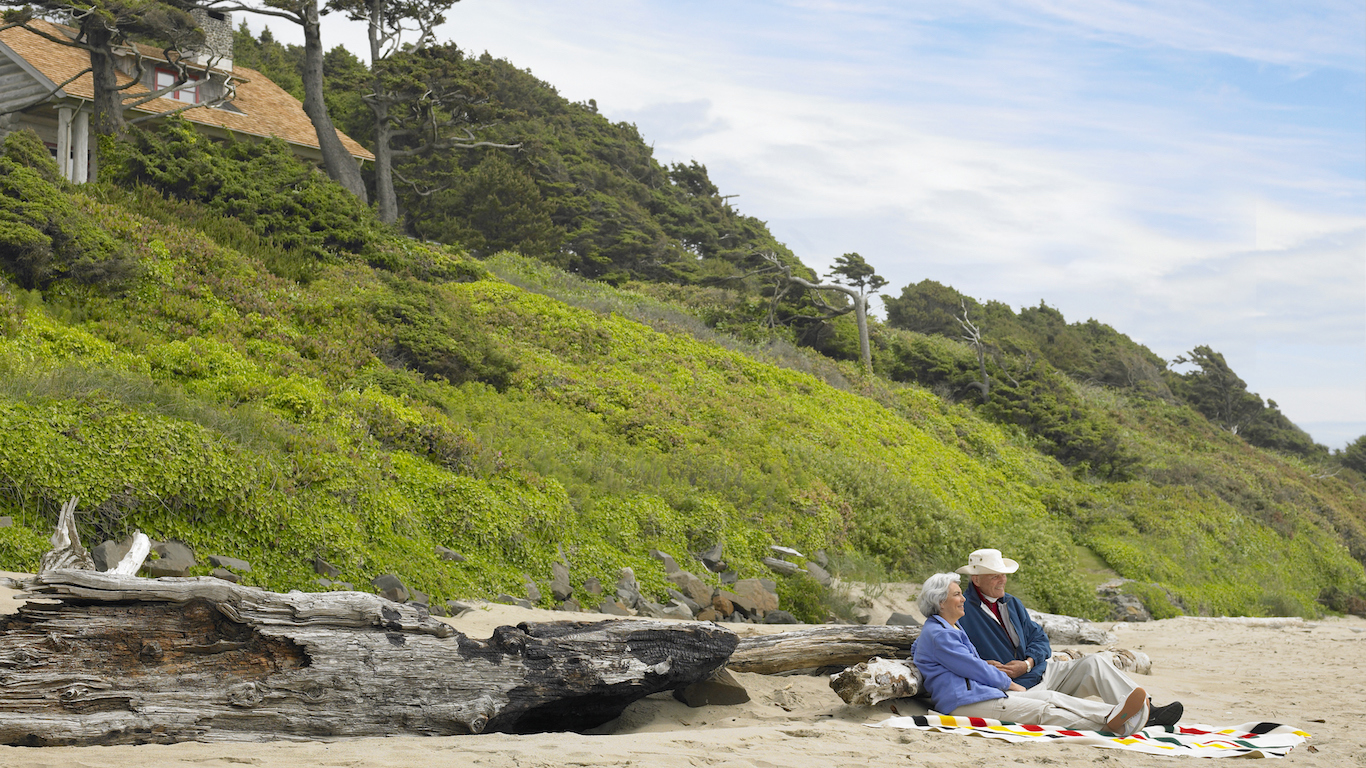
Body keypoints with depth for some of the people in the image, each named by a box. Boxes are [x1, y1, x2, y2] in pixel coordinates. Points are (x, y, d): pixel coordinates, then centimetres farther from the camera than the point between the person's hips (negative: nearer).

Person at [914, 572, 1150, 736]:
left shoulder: (948, 628, 23)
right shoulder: (937, 635, -12)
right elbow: (975, 668, -13)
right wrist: (1009, 684, 1)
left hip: (985, 692, 11)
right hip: (965, 704, -11)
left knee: (1051, 697, -8)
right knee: (1044, 712, -21)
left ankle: (1113, 715, -23)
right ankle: (1111, 726, -27)